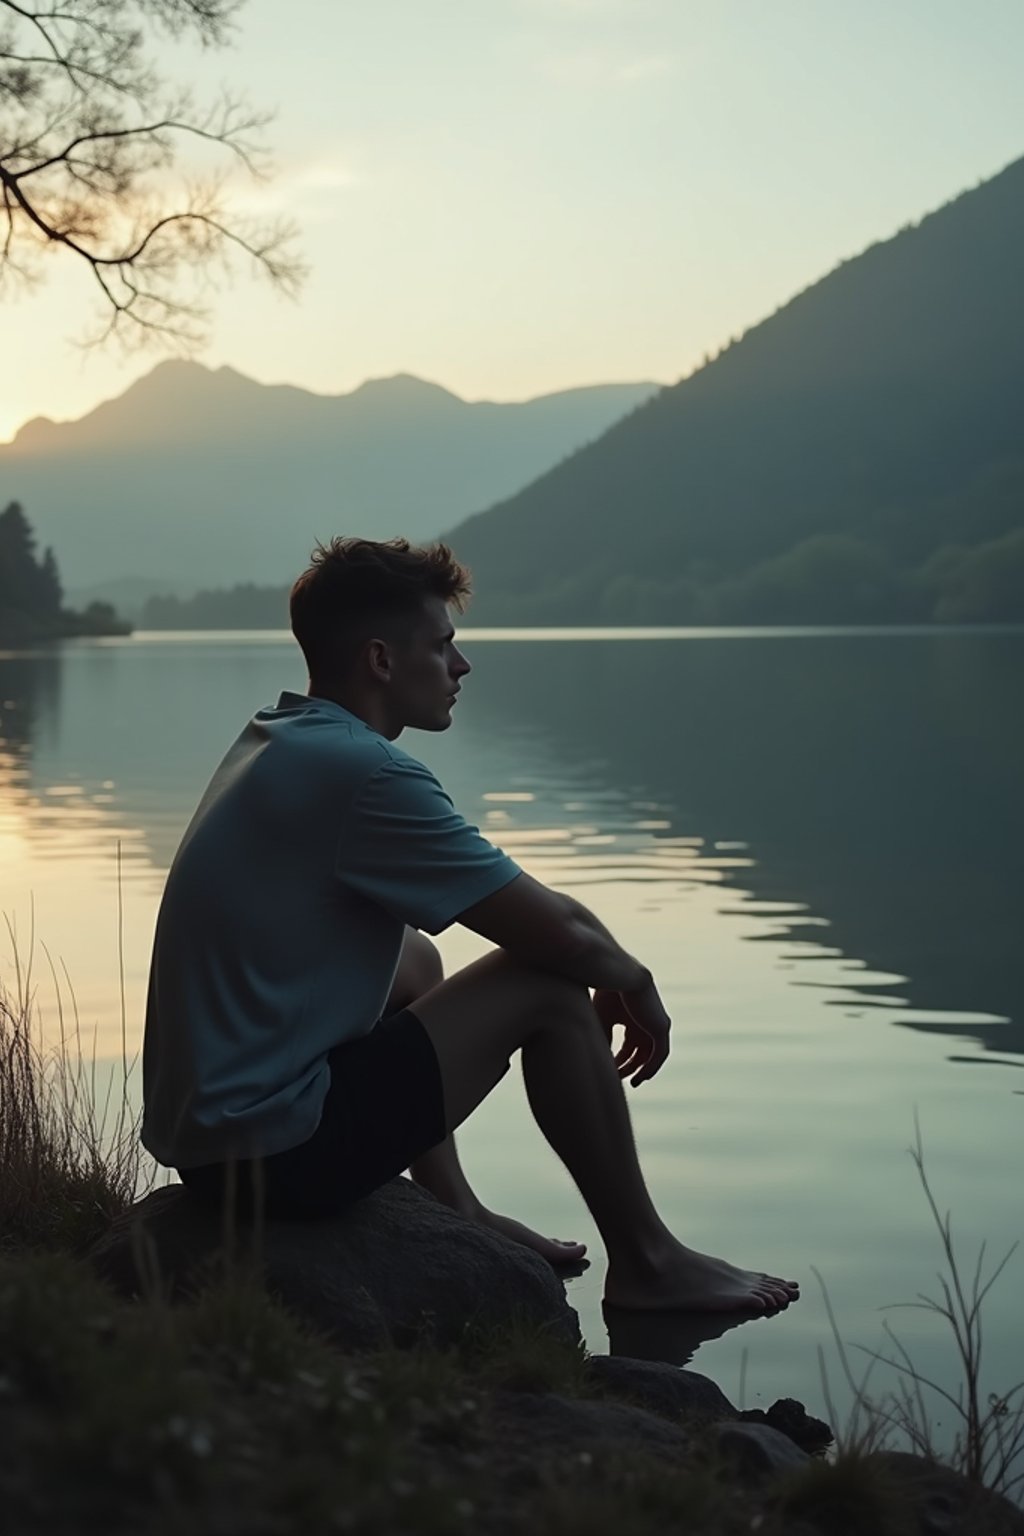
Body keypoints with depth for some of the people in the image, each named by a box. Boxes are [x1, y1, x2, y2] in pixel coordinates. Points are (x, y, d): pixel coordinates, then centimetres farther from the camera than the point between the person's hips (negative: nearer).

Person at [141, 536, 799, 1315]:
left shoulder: (278, 743, 11)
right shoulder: (365, 775, -19)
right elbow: (561, 931, -14)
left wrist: (606, 970, 20)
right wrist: (633, 980, 7)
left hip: (198, 1130, 10)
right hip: (276, 1152, -10)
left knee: (415, 960, 29)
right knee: (548, 987, -4)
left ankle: (456, 1215, 33)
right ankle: (646, 1263, 11)